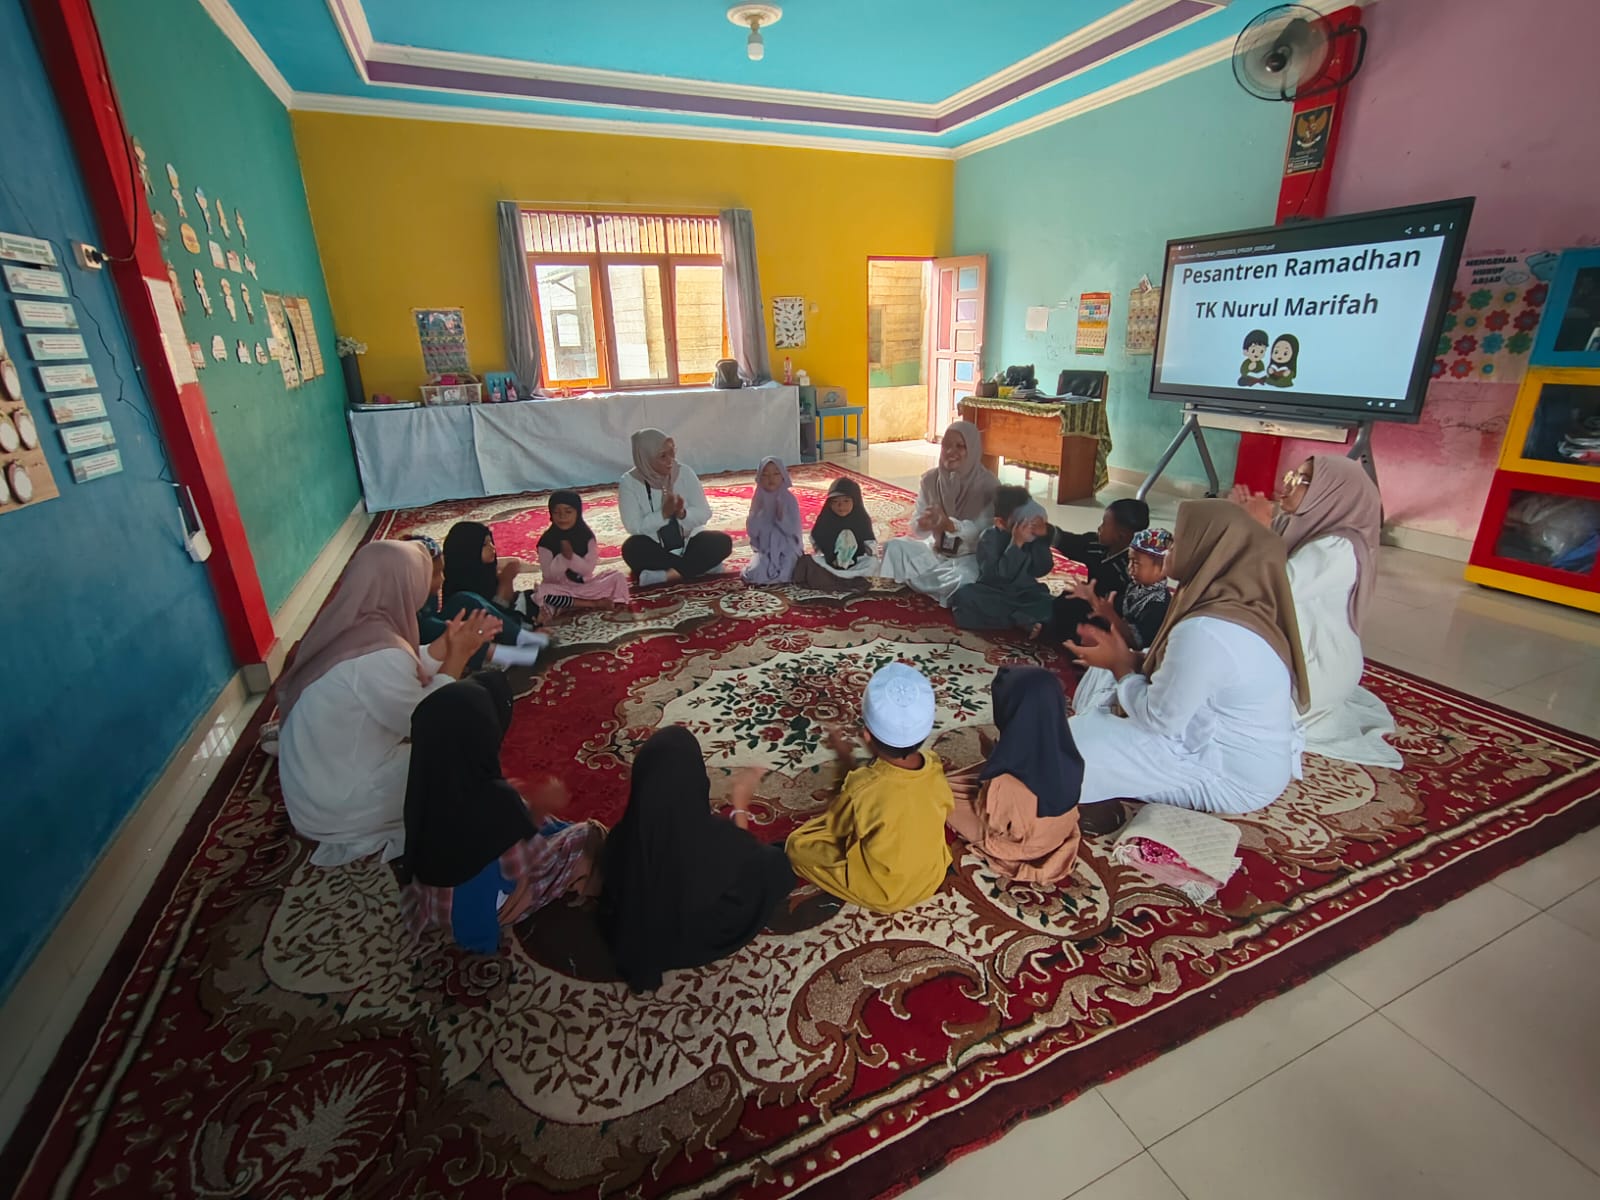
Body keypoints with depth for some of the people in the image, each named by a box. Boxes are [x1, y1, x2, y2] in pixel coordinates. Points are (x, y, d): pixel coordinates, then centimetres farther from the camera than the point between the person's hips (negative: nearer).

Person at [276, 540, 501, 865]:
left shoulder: (345, 627, -5)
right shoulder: (378, 654, -31)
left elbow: (407, 677, 6)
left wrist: (448, 644, 2)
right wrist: (458, 657, -12)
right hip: (336, 804, -8)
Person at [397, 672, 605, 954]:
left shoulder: (428, 780, -17)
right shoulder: (496, 800, -36)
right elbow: (528, 864, -19)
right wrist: (539, 804, -6)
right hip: (485, 909, -6)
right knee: (591, 835, 8)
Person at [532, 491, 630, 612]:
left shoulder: (587, 536, -8)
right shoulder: (547, 540, -13)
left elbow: (588, 569, -13)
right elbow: (548, 575, -15)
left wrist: (571, 556, -30)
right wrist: (563, 557, -29)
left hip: (586, 584, 1)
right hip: (561, 588, -1)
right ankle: (594, 603, -24)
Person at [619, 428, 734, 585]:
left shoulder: (684, 473, -6)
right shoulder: (629, 482, -10)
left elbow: (704, 514, -5)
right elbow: (634, 526, -15)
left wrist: (682, 513, -25)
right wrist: (663, 513, -27)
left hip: (689, 542, 1)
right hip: (655, 549, -1)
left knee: (723, 542, -24)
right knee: (631, 549, -33)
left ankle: (666, 575, -26)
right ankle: (702, 565, -22)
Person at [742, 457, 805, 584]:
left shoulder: (789, 499, -7)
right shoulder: (758, 499, 0)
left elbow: (793, 529, -13)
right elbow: (751, 530, -3)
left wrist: (781, 516, -26)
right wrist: (762, 513, -15)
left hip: (787, 549, -2)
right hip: (765, 549, 2)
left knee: (782, 576, -26)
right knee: (755, 574, -21)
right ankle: (768, 564, 10)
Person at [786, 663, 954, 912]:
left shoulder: (861, 788, -33)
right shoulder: (935, 766, -20)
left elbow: (834, 826, -10)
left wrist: (845, 758, -2)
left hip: (880, 895, -5)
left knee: (797, 844, 3)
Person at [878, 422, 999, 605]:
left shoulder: (988, 484, -18)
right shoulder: (930, 479, -7)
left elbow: (984, 531, -23)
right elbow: (916, 524, -8)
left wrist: (950, 524, -41)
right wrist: (923, 523, -34)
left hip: (971, 556, -4)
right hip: (936, 549, 4)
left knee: (964, 579, -35)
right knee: (894, 546, -16)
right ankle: (943, 586, -4)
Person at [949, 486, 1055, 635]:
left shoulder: (1032, 535, -4)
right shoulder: (989, 538, -15)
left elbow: (1041, 570, -9)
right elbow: (1001, 575, -26)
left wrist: (1042, 539, -19)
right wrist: (1017, 543, -36)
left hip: (1025, 594, 2)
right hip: (994, 594, -2)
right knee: (964, 594, -31)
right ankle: (1026, 622, -28)